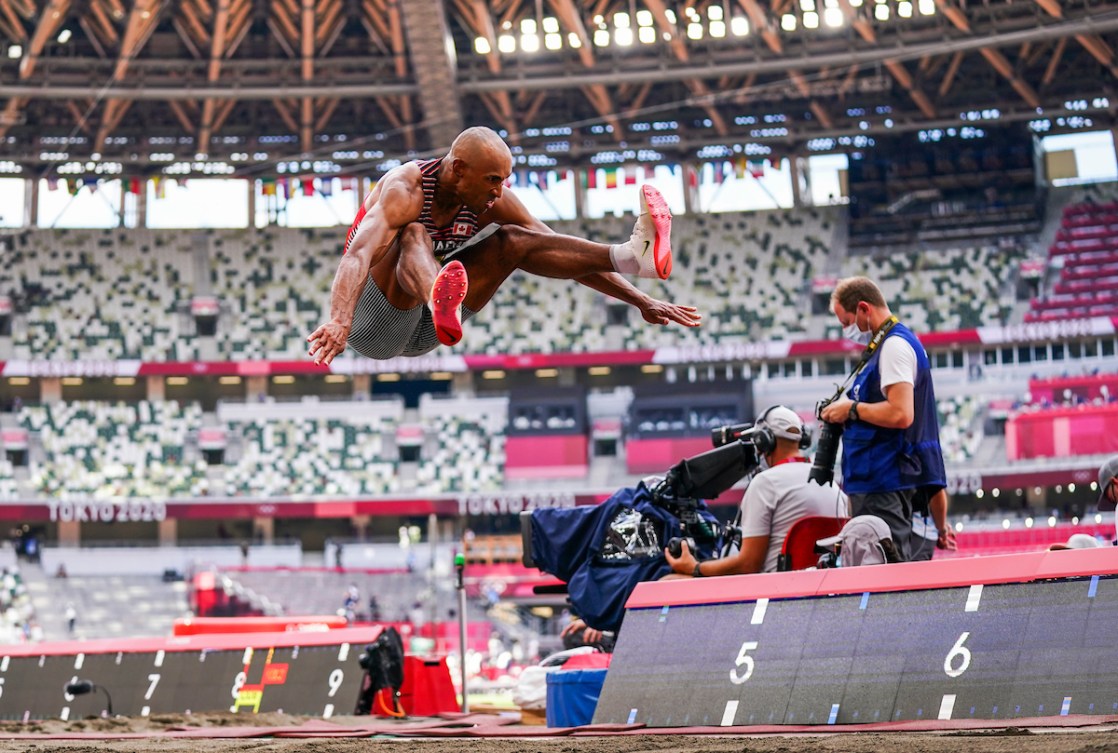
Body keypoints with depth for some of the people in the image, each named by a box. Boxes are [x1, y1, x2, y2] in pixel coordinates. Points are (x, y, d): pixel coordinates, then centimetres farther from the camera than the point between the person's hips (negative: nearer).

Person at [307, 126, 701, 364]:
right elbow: (357, 257, -44)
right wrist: (339, 321, -63)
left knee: (510, 241, -9)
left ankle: (632, 255, -26)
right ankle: (442, 305, -70)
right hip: (372, 324, -7)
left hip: (417, 331, 7)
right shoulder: (406, 191, -26)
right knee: (414, 235, -35)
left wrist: (640, 300, -9)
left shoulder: (492, 200, -7)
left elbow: (568, 256, -4)